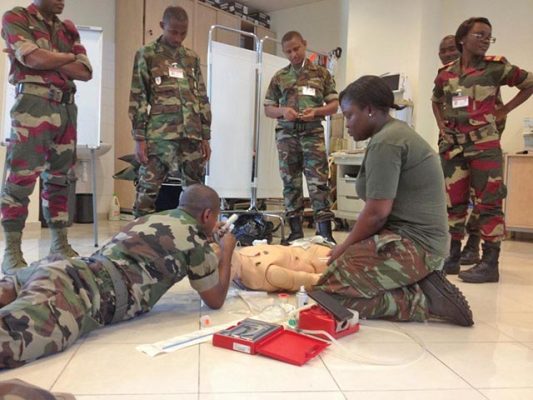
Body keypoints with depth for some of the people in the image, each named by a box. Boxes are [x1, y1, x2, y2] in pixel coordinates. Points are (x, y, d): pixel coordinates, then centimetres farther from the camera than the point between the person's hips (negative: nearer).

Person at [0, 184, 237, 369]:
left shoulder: (153, 219, 29)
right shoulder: (196, 238, 7)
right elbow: (216, 300, 19)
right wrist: (226, 250, 32)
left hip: (68, 268, 9)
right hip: (89, 291, -8)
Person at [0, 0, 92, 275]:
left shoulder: (68, 29, 21)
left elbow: (86, 72, 8)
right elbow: (33, 59, -12)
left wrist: (49, 60, -4)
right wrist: (67, 57, 3)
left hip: (66, 107, 6)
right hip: (33, 104, -5)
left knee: (59, 178, 7)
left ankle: (60, 245, 14)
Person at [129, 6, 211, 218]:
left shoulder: (192, 58, 18)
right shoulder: (146, 55, 6)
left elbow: (202, 99, 17)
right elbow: (137, 99, 1)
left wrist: (206, 137, 11)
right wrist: (139, 138, -7)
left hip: (192, 136, 4)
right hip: (159, 136, -4)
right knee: (147, 191, -6)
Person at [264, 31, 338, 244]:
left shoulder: (321, 73, 9)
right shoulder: (279, 77, 13)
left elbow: (334, 104, 8)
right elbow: (267, 108, 14)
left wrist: (316, 111, -12)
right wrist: (282, 111, -8)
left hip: (313, 132, -2)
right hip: (286, 133, 2)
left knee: (318, 181, -9)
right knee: (290, 181, 4)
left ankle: (325, 232, -8)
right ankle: (296, 231, 11)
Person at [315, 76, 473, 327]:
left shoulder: (385, 142, -15)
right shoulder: (395, 132, 18)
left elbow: (376, 213, -19)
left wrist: (344, 247, -3)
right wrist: (349, 246, 11)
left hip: (411, 244, -11)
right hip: (414, 239, 11)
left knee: (329, 289, -18)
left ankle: (423, 301, -11)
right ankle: (421, 283, 6)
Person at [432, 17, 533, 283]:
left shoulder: (496, 67, -2)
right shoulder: (445, 73, 8)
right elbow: (436, 101, 26)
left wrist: (504, 111, 0)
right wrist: (441, 124, 10)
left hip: (484, 144, -4)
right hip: (453, 145, 4)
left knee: (488, 203, -4)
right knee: (453, 201, 9)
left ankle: (490, 264, 1)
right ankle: (452, 257, 20)